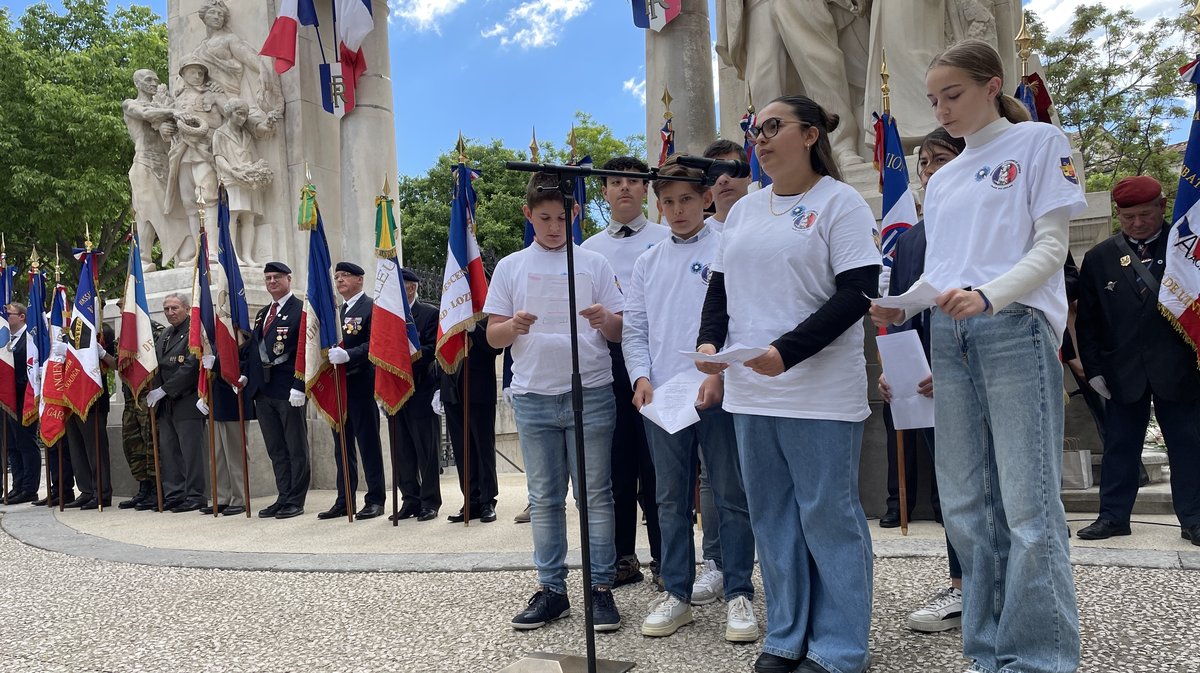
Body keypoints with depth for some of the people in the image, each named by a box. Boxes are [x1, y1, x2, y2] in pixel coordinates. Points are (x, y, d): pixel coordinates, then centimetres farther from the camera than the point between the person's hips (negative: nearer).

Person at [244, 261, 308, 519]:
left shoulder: (301, 310, -7)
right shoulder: (262, 314, 18)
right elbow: (253, 346, 20)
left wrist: (299, 385, -19)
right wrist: (244, 373, 6)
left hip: (288, 390, -8)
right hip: (262, 389, 8)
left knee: (296, 448, 2)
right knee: (275, 449, 12)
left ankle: (295, 501, 9)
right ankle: (284, 497, 20)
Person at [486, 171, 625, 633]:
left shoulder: (594, 263, 5)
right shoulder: (510, 267, 8)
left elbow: (619, 332, 5)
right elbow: (492, 336, 7)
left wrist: (604, 320, -17)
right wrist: (513, 327, -15)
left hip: (590, 393, -1)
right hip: (534, 397, 2)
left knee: (595, 494, 2)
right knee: (544, 498, 8)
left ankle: (600, 588, 10)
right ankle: (551, 589, 17)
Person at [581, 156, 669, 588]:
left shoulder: (666, 239, 6)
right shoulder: (588, 250, 17)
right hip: (606, 356, 4)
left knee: (656, 460, 0)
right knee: (615, 460, 7)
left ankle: (665, 559, 12)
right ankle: (622, 557, 18)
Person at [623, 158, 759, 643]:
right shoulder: (647, 263, 14)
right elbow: (633, 329, 13)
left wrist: (720, 372, -15)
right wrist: (641, 377, -2)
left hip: (716, 393, -4)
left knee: (731, 497, 3)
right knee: (671, 499, 10)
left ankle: (739, 594, 13)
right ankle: (676, 593, 20)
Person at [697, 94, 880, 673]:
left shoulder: (839, 202, -4)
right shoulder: (744, 209, 16)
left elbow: (858, 292, -12)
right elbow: (720, 285, 19)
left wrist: (787, 351, -21)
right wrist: (709, 341, 0)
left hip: (819, 393, -6)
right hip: (749, 391, 7)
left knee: (828, 516, 1)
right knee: (771, 515, 12)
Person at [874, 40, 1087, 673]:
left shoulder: (1038, 142, 5)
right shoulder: (942, 179, 21)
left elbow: (1051, 246, -4)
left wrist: (987, 296, -20)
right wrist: (901, 306, 1)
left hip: (1016, 331, -6)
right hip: (949, 340, 6)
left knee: (1028, 507, -8)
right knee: (966, 506, 6)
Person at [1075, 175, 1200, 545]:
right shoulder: (1099, 258, 6)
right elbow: (1087, 320, 5)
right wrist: (1093, 368, 0)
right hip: (1123, 372, 1)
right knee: (1119, 445, 6)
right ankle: (1113, 515, 15)